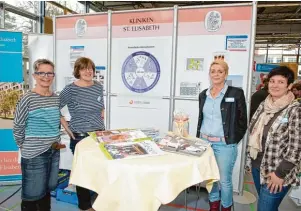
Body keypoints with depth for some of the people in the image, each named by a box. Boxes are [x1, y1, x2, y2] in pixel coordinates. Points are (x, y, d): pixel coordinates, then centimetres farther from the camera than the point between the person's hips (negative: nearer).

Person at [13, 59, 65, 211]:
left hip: (54, 151, 6)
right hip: (34, 154, -5)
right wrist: (26, 147, 1)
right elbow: (17, 128, -7)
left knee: (47, 190, 20)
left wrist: (56, 142, 11)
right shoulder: (27, 99, -13)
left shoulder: (56, 98, 5)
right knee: (32, 195, 8)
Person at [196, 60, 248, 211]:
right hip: (204, 142, 5)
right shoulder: (203, 94, 7)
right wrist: (198, 138, 11)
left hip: (225, 145, -4)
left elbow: (242, 122, -4)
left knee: (224, 180, 7)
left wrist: (233, 141, -7)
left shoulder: (236, 93, -8)